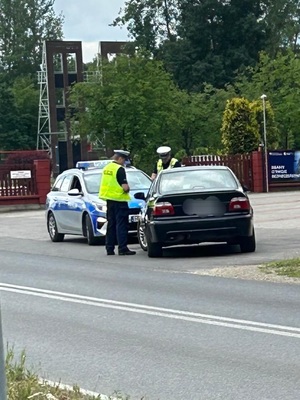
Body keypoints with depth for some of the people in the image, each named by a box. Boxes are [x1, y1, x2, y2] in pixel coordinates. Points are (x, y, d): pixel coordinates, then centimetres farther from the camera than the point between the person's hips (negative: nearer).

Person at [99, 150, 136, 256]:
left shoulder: (106, 168, 12)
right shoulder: (120, 169, -14)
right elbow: (125, 187, -21)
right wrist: (127, 188, 1)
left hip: (109, 199, 8)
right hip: (119, 199, -8)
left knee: (111, 224, 13)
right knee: (121, 225, -5)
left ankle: (109, 248, 13)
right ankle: (122, 248, -7)